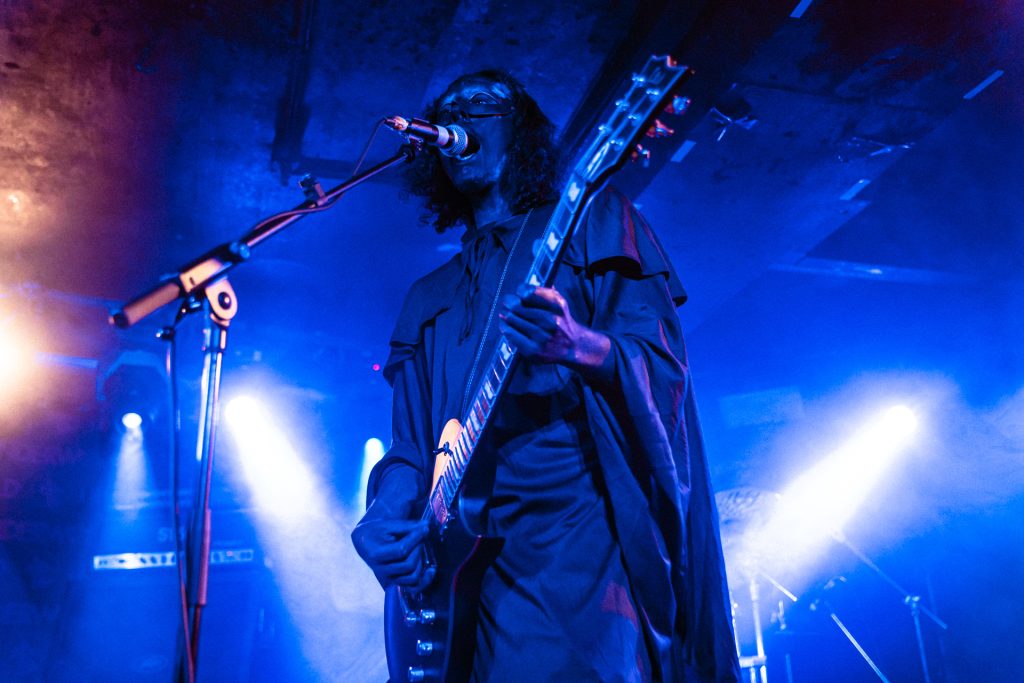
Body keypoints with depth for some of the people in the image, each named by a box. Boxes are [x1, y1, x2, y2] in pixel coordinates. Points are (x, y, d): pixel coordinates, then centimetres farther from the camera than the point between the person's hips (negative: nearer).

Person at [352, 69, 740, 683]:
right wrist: (389, 513, -4)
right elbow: (412, 442, 17)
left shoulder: (591, 222, 8)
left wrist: (584, 348, -25)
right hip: (472, 555, 4)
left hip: (589, 534, -3)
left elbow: (665, 363, -4)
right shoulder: (429, 298, 21)